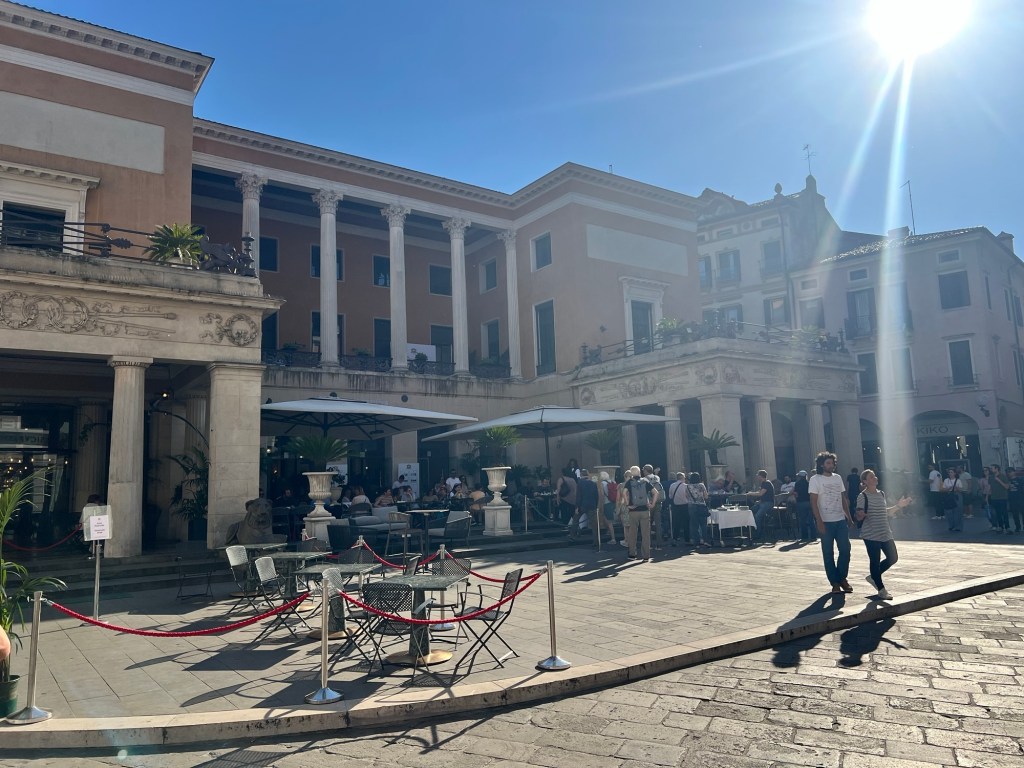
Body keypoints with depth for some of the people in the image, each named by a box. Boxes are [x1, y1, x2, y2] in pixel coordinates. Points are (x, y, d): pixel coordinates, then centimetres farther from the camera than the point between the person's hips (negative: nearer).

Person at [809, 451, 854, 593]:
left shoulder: (838, 478, 10)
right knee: (828, 553, 2)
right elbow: (814, 502, -9)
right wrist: (819, 522, -16)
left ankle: (842, 578, 19)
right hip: (826, 522, -4)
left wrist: (849, 517, 10)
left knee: (845, 549, 3)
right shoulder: (815, 480, -5)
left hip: (841, 520, 4)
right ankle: (835, 582, 12)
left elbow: (844, 499, 15)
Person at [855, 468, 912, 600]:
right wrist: (862, 515, -34)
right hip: (871, 535, -7)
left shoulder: (881, 494, 10)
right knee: (875, 561, -1)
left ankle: (873, 577, 28)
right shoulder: (863, 496, -11)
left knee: (893, 558, 10)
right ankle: (881, 590, 12)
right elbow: (859, 517, -11)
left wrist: (898, 506, 16)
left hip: (886, 533, 7)